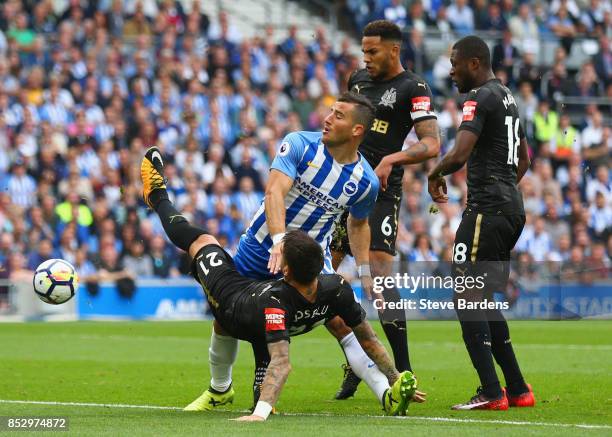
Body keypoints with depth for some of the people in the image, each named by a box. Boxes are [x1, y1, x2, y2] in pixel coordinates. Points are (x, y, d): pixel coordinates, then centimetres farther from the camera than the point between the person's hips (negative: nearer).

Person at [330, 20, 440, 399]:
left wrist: (391, 159, -28)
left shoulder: (413, 89, -8)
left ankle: (404, 371, -12)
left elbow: (431, 145, -17)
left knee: (379, 275, -17)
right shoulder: (359, 79, 15)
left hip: (380, 193, -8)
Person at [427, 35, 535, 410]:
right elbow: (524, 159, 32)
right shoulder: (507, 98, 19)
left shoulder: (480, 98, -12)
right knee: (483, 301, 15)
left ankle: (491, 393, -12)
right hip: (512, 207, 10)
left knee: (467, 299, -8)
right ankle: (518, 390, 15)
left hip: (487, 210, -10)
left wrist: (435, 175, -5)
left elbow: (459, 155, -24)